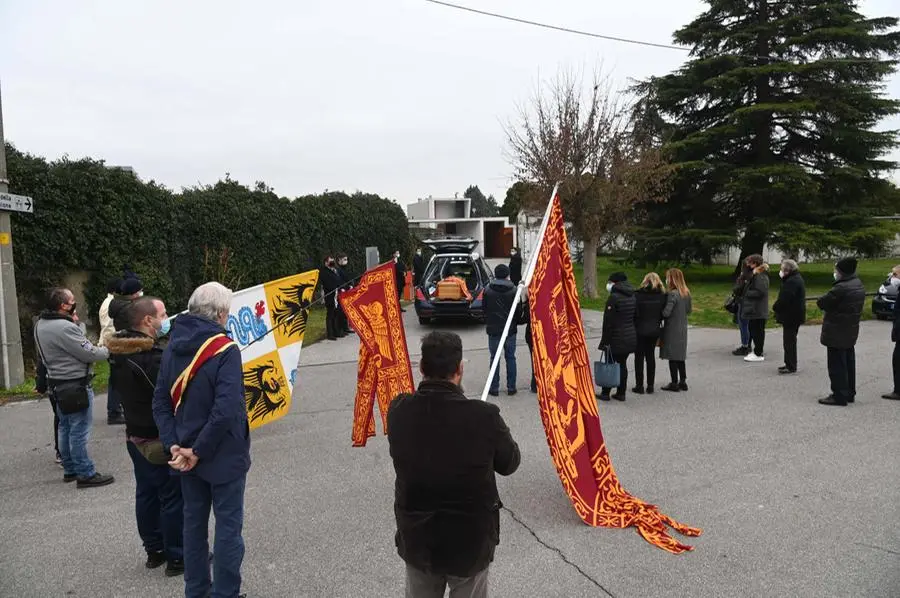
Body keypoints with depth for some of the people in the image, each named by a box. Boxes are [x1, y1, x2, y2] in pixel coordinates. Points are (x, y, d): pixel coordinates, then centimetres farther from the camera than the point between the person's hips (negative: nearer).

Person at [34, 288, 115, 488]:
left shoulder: (40, 325, 8)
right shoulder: (65, 328, -24)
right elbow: (89, 353, -21)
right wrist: (108, 350, -2)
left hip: (57, 385, 10)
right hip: (75, 386, -10)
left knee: (65, 428, 18)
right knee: (79, 431, -3)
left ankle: (70, 469, 29)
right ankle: (86, 474, 3)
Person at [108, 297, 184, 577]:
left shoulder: (120, 352, 4)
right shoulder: (151, 357, -27)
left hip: (135, 435, 9)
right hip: (161, 439, -9)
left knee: (146, 493, 18)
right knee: (173, 497, 2)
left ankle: (154, 550, 31)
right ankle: (176, 557, 13)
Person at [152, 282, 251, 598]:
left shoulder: (173, 347, 1)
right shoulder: (225, 349, -19)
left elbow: (161, 402, 1)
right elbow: (226, 410, -27)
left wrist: (174, 445, -4)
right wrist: (199, 451, -17)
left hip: (187, 454, 7)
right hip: (223, 454, -6)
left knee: (194, 521, 19)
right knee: (228, 525, 8)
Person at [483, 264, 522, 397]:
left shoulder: (487, 291, -5)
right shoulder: (513, 291, -6)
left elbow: (484, 310, 4)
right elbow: (519, 311, 0)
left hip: (493, 330, 0)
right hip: (510, 330, 0)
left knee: (494, 358, 5)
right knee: (510, 357, 9)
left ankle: (494, 388, 7)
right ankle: (511, 387, 12)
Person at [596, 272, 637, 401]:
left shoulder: (614, 297, -15)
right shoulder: (633, 297, 9)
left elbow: (608, 322, -16)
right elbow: (636, 317, 14)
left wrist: (605, 341, -12)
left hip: (617, 338, -7)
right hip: (630, 337, 7)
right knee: (622, 364, 12)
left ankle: (605, 393, 8)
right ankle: (621, 393, 15)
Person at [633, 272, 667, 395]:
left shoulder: (638, 295, -12)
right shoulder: (662, 296, -1)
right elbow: (664, 314, 2)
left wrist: (633, 328, 0)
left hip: (640, 330, -4)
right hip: (654, 330, 4)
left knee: (639, 357, 5)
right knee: (651, 356, 13)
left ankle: (639, 386, 8)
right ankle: (650, 386, 17)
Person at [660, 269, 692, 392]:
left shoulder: (672, 294, -19)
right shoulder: (686, 293, 5)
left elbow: (666, 312, -22)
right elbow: (688, 311, 14)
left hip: (672, 330, -8)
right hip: (683, 329, 8)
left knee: (672, 357, 1)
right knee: (680, 356, 16)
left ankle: (674, 383, 5)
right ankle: (683, 382, 21)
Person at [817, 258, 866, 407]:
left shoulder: (841, 288, -24)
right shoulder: (859, 285, 7)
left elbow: (822, 303, -18)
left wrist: (826, 297, 1)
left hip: (837, 333, -9)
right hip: (851, 331, 9)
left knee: (837, 365, -2)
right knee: (848, 363, 17)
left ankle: (839, 396, 2)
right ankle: (849, 393, 27)